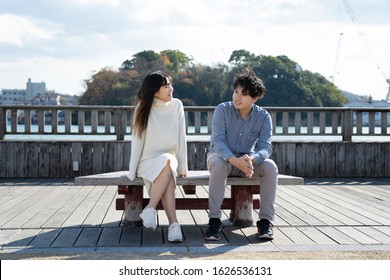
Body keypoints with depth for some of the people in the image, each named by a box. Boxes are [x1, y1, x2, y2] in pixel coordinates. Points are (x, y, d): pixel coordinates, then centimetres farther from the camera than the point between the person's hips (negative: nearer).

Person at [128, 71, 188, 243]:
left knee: (168, 162, -35)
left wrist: (182, 166, -6)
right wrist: (132, 171, -12)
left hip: (169, 159, 1)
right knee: (167, 166, -34)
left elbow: (181, 138, 0)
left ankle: (150, 210, -34)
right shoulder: (143, 107, -3)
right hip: (147, 162, -1)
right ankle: (173, 223, -41)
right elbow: (137, 140, -7)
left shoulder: (176, 105, 1)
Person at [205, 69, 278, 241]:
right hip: (222, 157, -2)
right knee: (219, 164, -37)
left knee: (270, 167, -27)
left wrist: (251, 159, -41)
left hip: (247, 161, 2)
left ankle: (265, 220, -18)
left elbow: (265, 147, -16)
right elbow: (217, 141, -23)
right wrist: (235, 160, -42)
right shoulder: (222, 110, -13)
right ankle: (214, 220, -32)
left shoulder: (263, 117, -7)